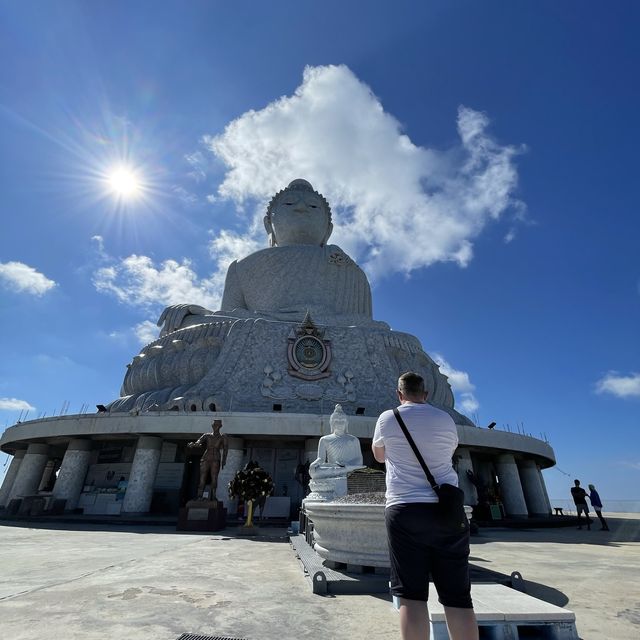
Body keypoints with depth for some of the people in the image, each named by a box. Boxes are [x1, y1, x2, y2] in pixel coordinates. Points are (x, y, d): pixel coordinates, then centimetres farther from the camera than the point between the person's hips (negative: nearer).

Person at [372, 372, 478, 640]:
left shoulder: (387, 418, 1)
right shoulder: (446, 419, 7)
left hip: (404, 510, -2)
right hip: (447, 510, 3)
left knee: (411, 596, 1)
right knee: (457, 597, 7)